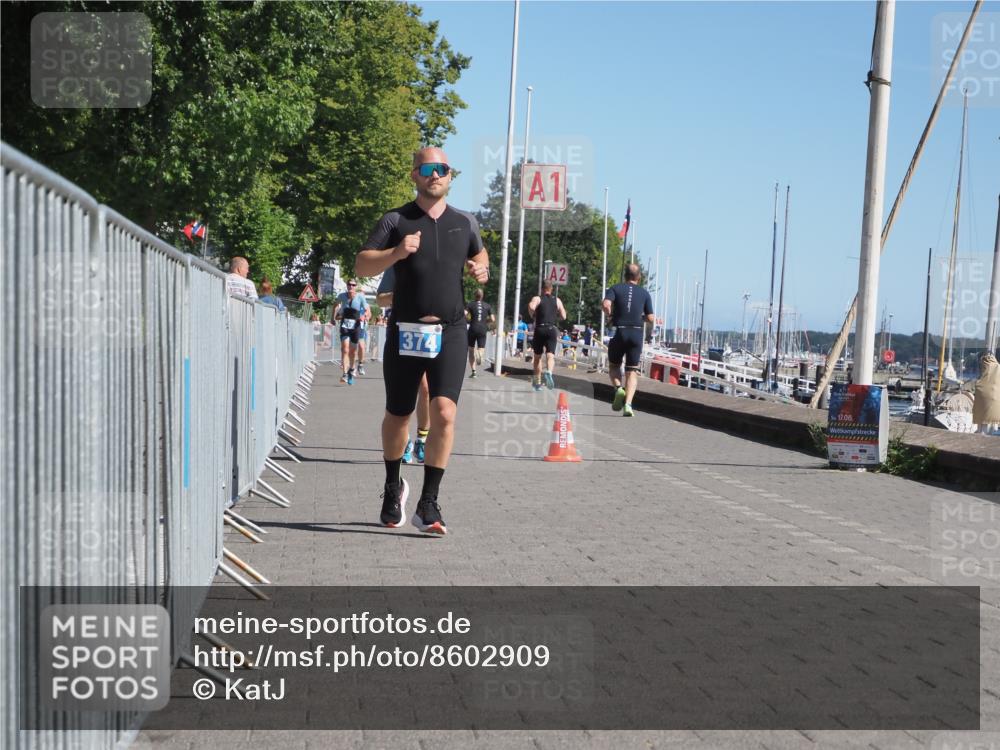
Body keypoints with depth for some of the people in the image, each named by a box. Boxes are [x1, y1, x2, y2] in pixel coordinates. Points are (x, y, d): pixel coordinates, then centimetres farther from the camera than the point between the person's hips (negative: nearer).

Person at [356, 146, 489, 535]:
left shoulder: (465, 222, 11)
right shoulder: (396, 221, 2)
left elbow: (479, 254, 30)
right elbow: (361, 265, -6)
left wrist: (481, 269, 6)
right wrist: (396, 253, -23)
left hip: (450, 331, 1)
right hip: (405, 331, -1)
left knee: (444, 412, -16)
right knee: (397, 415, 11)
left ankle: (428, 503, -9)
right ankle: (393, 486, 36)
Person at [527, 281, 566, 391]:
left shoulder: (537, 299, 3)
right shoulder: (557, 301, 10)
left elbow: (531, 307, -19)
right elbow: (563, 317, 10)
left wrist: (532, 314, 1)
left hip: (540, 329, 0)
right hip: (552, 329, 0)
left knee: (537, 356, 13)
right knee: (550, 355, -9)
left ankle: (537, 382, 19)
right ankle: (549, 372, -40)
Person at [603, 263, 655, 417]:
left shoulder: (615, 288, 4)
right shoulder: (645, 293, 9)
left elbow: (606, 304, -14)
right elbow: (650, 318, 5)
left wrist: (610, 315, 5)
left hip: (620, 332, -1)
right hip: (637, 334, 1)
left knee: (614, 365, 19)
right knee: (632, 371, 5)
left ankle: (618, 389, -9)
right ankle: (628, 404, -12)